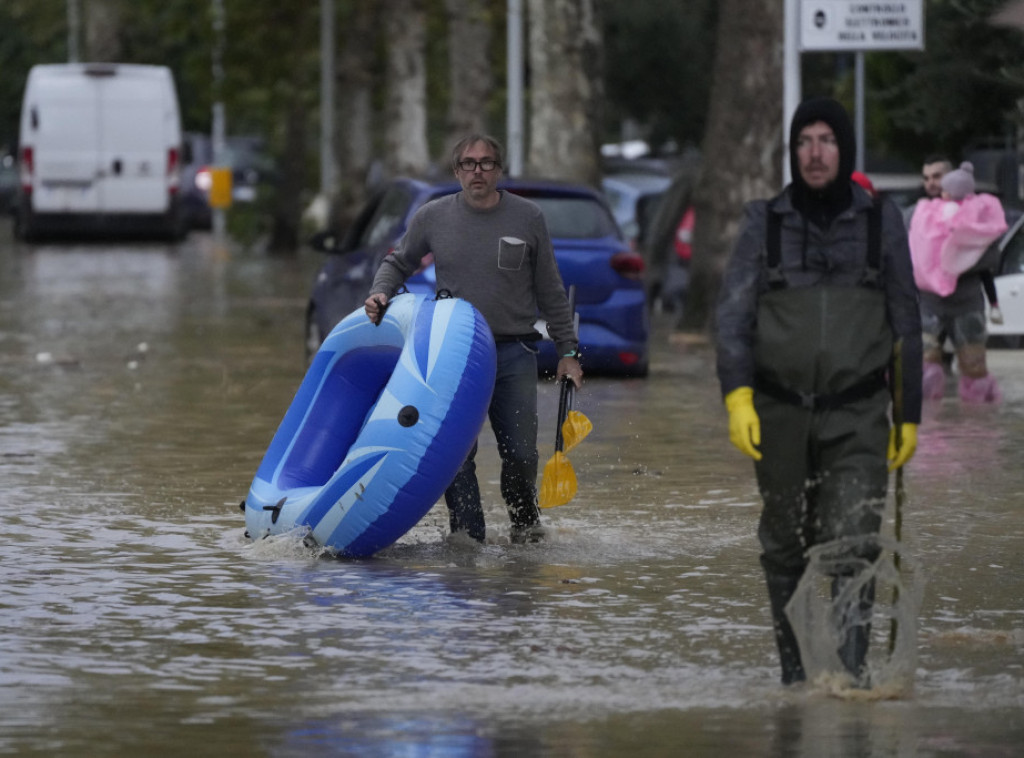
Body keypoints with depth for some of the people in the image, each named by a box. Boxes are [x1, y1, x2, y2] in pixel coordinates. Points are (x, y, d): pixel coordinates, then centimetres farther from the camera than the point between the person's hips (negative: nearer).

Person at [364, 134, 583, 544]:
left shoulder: (528, 218, 2)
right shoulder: (432, 217, 3)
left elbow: (550, 292, 8)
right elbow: (398, 263, 19)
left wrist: (567, 351, 8)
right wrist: (380, 294, -2)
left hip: (514, 354, 0)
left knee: (520, 453, 0)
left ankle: (525, 521, 26)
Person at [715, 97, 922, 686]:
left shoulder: (882, 222, 5)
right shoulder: (765, 222, 5)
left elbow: (907, 324, 11)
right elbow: (733, 313, 0)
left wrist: (909, 414, 9)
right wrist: (737, 395, -14)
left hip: (858, 416, -1)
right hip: (781, 414, 1)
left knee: (853, 547, -16)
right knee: (786, 549, 8)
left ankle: (849, 671, -22)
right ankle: (797, 671, 20)